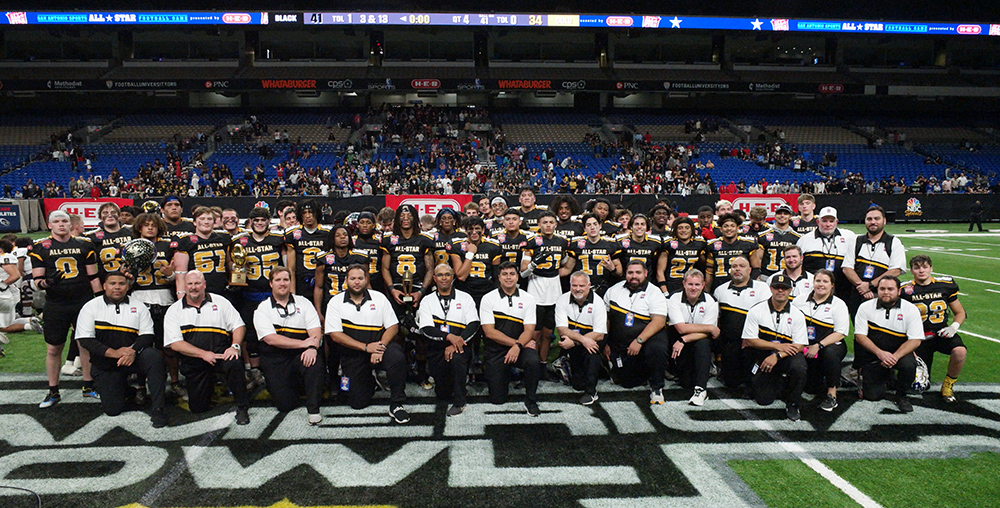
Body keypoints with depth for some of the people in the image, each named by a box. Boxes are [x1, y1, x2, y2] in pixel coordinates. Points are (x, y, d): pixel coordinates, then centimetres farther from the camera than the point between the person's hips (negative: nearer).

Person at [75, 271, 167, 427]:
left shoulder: (138, 306, 5)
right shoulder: (91, 307, 1)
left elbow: (147, 335, 0)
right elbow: (85, 339, -7)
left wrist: (133, 351, -22)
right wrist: (114, 352, -20)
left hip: (133, 356, 1)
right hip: (105, 363, 0)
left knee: (154, 357, -34)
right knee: (112, 409, -11)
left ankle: (157, 409, -27)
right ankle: (123, 387, 25)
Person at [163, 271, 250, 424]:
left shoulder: (220, 302, 8)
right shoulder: (174, 311, 5)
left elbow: (239, 326, 6)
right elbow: (175, 343, -4)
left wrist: (235, 346, -14)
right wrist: (203, 354, -15)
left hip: (221, 354, -1)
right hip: (194, 362, 1)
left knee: (235, 364, -35)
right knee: (198, 407, -2)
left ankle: (242, 408, -19)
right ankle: (209, 386, 31)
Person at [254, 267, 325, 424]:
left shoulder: (304, 303, 10)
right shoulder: (262, 309, 4)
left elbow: (316, 331, 0)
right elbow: (271, 339, -9)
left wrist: (312, 347, -23)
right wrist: (302, 343, -16)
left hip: (301, 356, 1)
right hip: (275, 360, -1)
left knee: (315, 362, -34)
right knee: (285, 404, -13)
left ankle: (313, 409, -20)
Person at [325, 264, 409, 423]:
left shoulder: (379, 298, 6)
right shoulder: (335, 302, 2)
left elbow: (393, 326, 2)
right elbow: (335, 334, -6)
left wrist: (380, 346, -17)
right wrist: (366, 347, -15)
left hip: (379, 346, 0)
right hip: (353, 355, 0)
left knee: (397, 357, -34)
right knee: (358, 402, -7)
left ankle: (396, 405, -17)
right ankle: (370, 379, 28)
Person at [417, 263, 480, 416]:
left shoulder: (465, 298, 6)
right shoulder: (427, 301, 7)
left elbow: (474, 325, -6)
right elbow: (426, 329, -6)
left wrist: (456, 343, -20)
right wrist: (449, 336, -23)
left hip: (460, 346, -1)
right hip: (436, 350, 1)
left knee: (456, 358, -36)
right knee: (442, 394, -4)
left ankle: (459, 403, -20)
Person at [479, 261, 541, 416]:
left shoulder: (528, 299, 3)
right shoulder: (488, 298, -3)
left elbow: (529, 330, -3)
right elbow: (489, 332, -9)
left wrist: (518, 346, -22)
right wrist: (516, 342, -15)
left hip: (520, 347, 1)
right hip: (495, 351, -1)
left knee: (533, 361, -33)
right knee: (497, 399, -6)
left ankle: (530, 401, -9)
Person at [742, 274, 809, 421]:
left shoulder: (797, 314, -1)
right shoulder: (756, 311, -4)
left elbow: (799, 346, -7)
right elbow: (749, 340, -7)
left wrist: (777, 356, -22)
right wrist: (778, 346, -15)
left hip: (787, 357, 0)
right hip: (763, 357, 0)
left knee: (799, 366, -34)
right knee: (763, 399, -12)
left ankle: (792, 404, -7)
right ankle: (781, 382, 24)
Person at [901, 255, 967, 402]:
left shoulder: (946, 285, 3)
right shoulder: (905, 290, -4)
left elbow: (960, 313, 11)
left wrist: (954, 326, -6)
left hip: (941, 334, 1)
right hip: (919, 338, -1)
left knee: (960, 351, -33)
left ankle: (948, 385, -5)